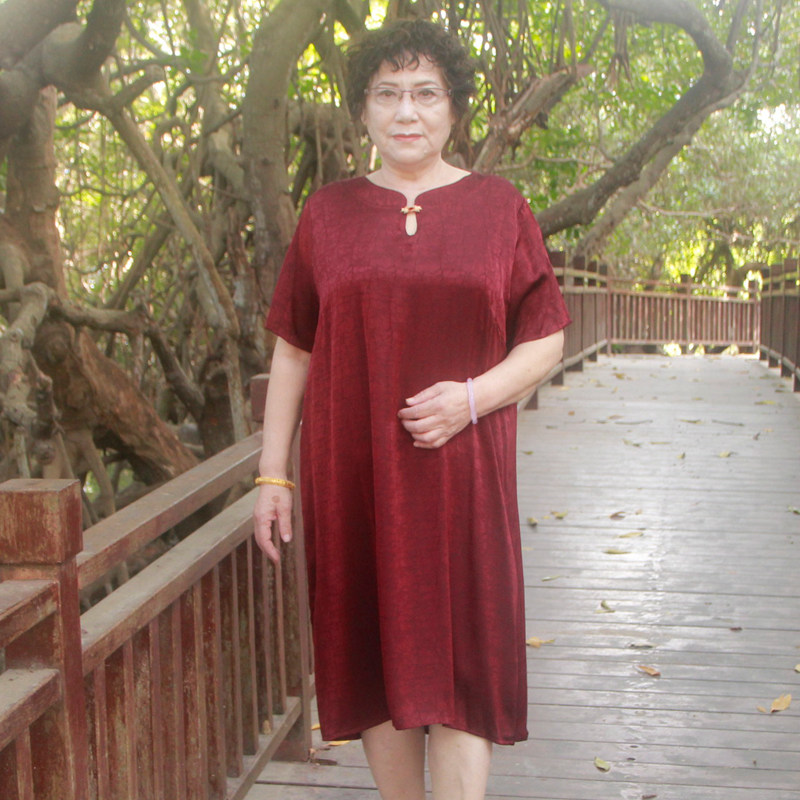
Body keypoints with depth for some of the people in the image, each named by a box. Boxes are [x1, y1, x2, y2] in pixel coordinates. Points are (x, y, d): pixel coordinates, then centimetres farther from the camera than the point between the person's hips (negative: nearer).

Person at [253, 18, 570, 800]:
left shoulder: (498, 207, 5)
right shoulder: (328, 213, 8)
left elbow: (546, 340, 4)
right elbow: (292, 352, 8)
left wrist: (473, 396, -14)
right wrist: (272, 475, 4)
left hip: (461, 472, -1)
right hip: (350, 473, 2)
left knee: (458, 656, -2)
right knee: (373, 650, 8)